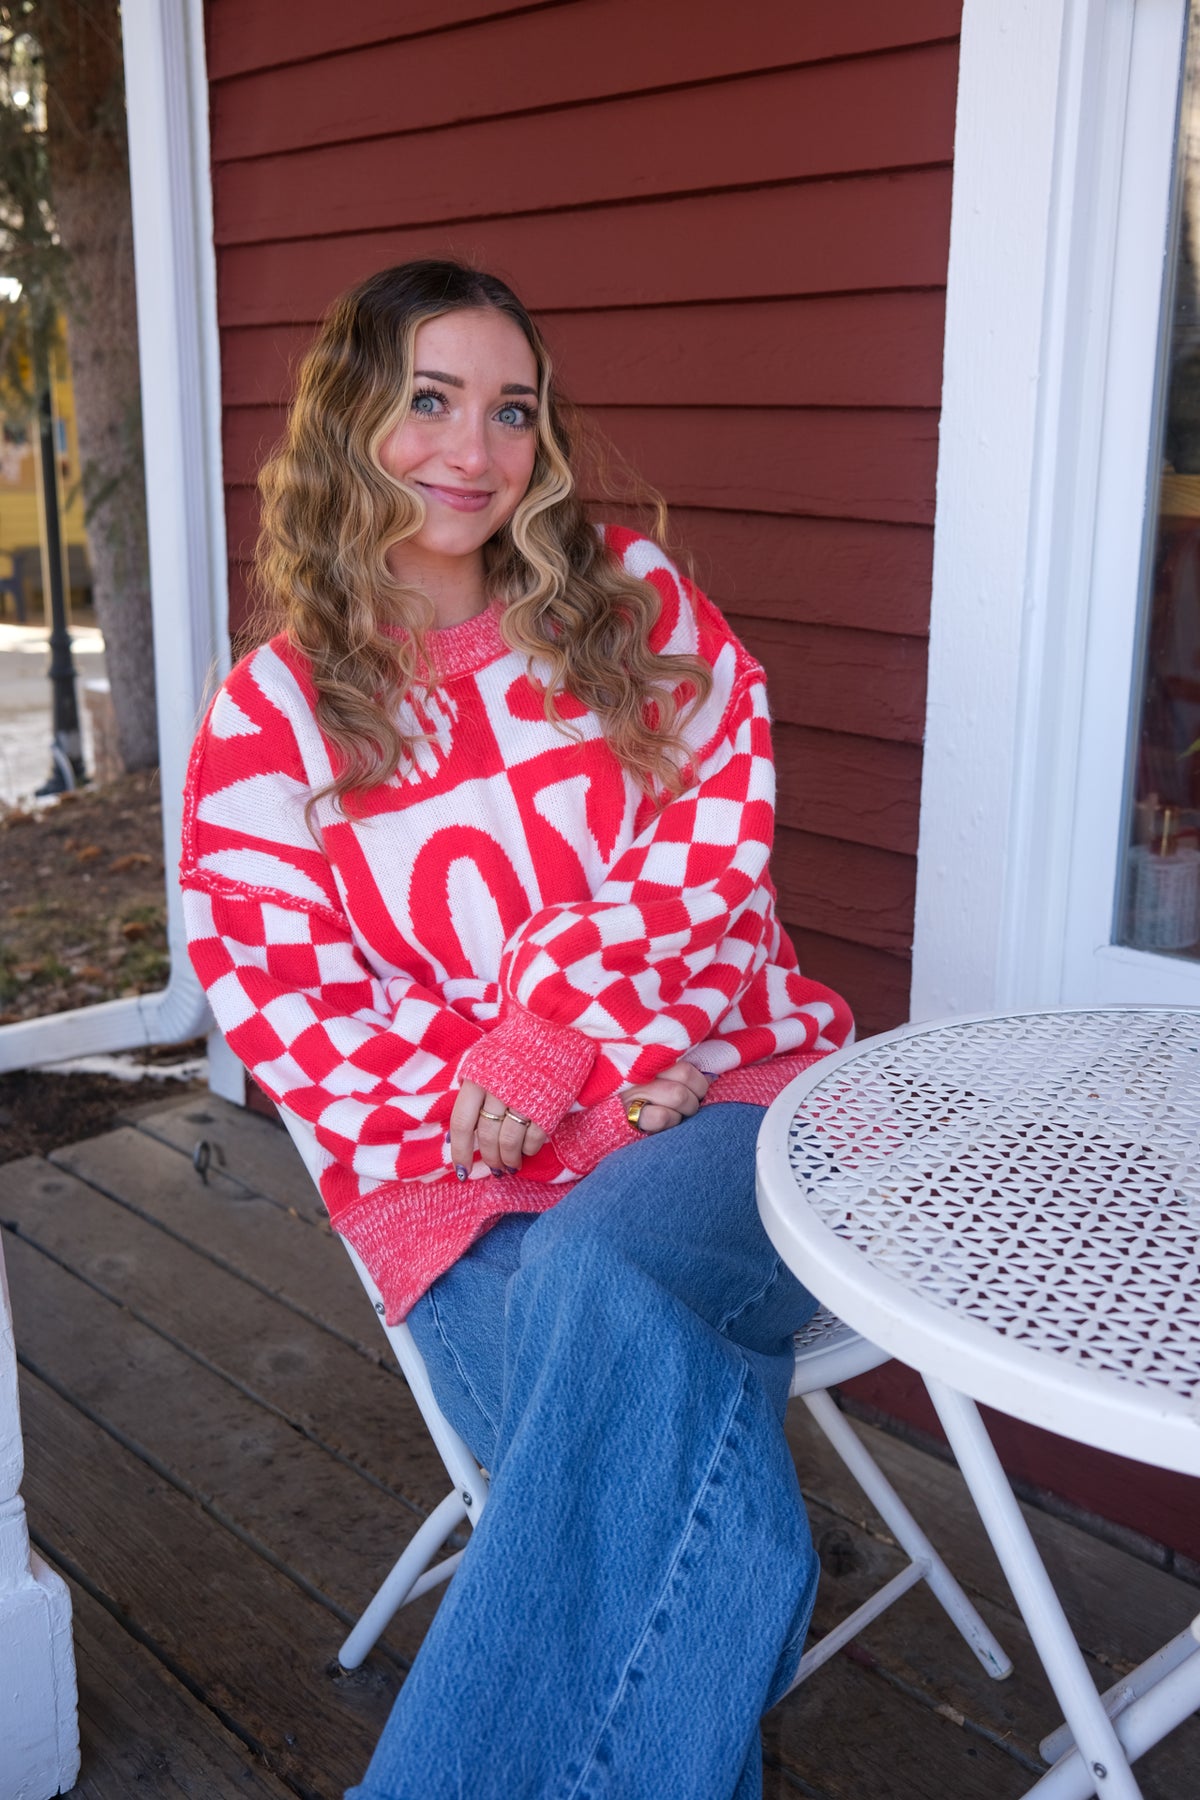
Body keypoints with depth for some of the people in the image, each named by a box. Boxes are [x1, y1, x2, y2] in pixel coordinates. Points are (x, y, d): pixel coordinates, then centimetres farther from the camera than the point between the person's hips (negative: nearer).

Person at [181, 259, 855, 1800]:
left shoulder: (633, 600, 10)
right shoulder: (266, 723, 7)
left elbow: (714, 847, 1)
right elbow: (291, 1011, 2)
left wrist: (555, 1032, -15)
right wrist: (540, 1101, -10)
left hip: (727, 1094, 1)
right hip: (465, 1175, 0)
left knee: (594, 1279, -34)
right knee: (696, 1487, -31)